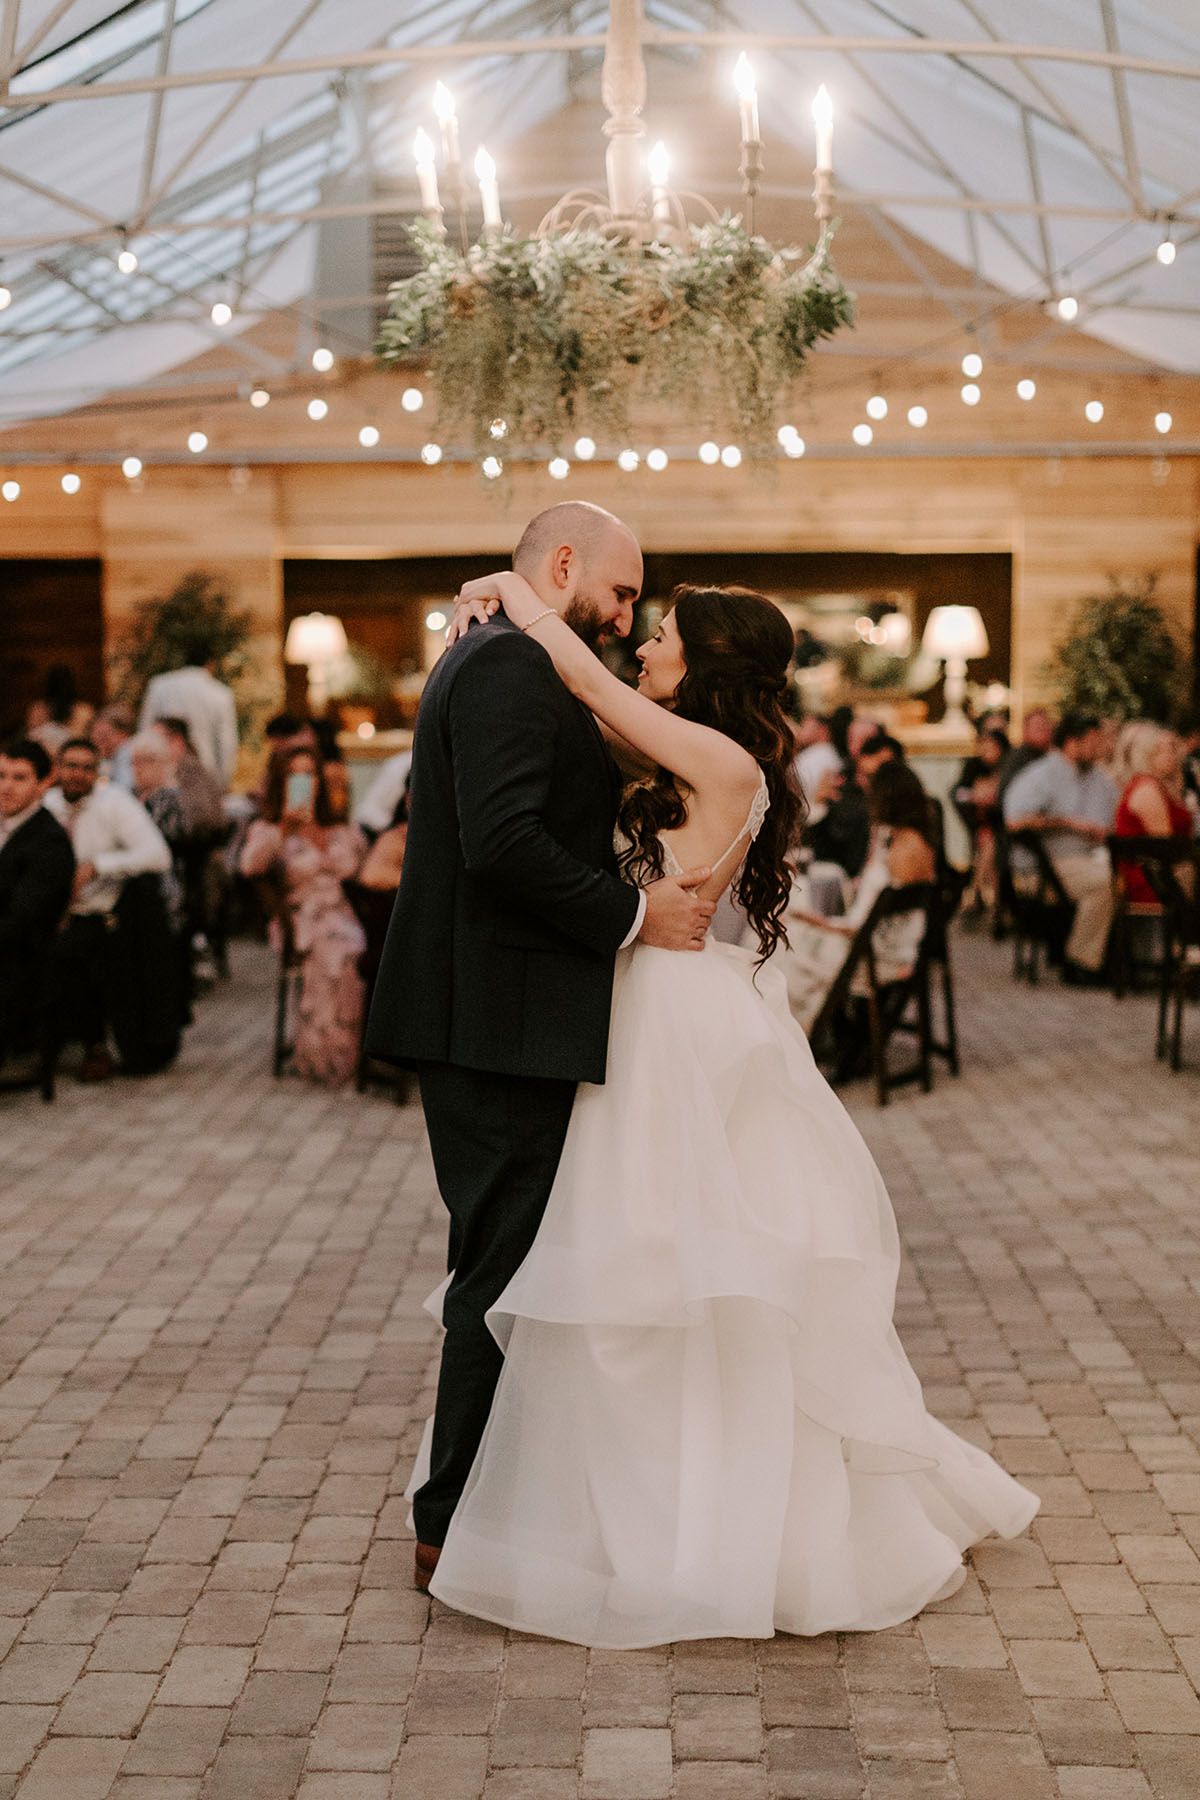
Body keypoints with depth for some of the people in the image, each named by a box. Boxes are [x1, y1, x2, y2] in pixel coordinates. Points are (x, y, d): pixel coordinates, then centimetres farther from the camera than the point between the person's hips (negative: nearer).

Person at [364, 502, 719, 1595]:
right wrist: (634, 913, -16)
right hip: (503, 1024, -11)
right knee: (506, 1271, -4)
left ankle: (468, 1506, 28)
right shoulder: (514, 667, -13)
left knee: (498, 1266, 17)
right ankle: (462, 1528, 6)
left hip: (481, 1020, 11)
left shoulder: (490, 662, 20)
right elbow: (503, 841, -25)